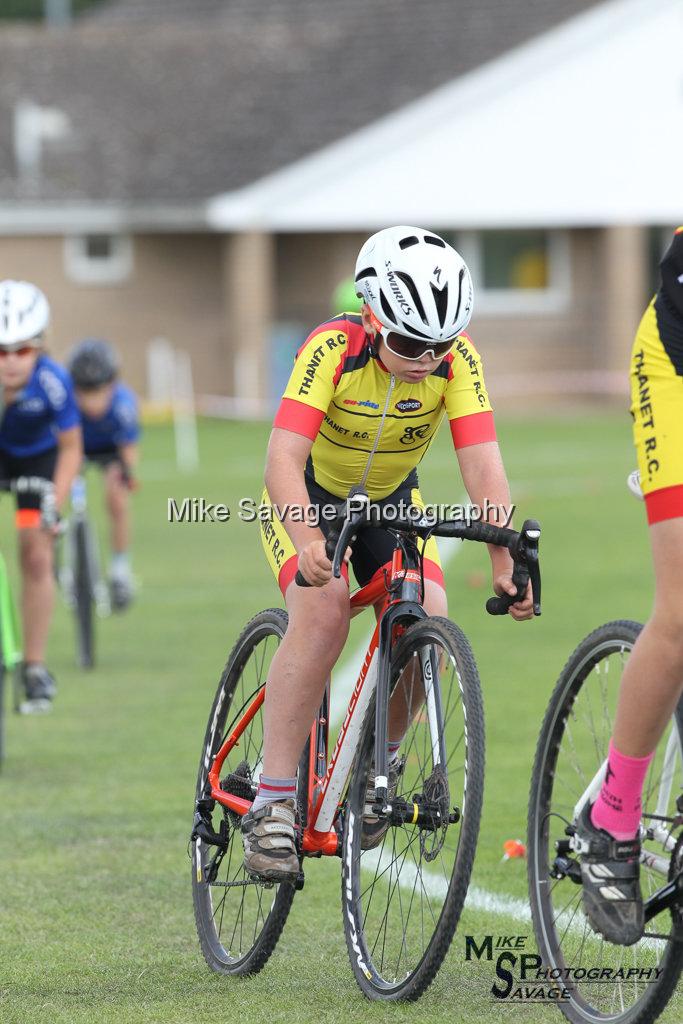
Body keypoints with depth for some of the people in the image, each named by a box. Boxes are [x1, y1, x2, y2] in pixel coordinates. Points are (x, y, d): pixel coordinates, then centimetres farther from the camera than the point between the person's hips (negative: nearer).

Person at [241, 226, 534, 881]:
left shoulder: (456, 359, -23)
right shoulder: (333, 349, -32)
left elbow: (482, 463, -28)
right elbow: (283, 459, -41)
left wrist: (505, 560, -42)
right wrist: (307, 542, -59)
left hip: (391, 500, 3)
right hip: (310, 497, -3)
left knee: (427, 620, -21)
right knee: (323, 613, -30)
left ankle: (380, 758, 8)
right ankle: (271, 805, -27)